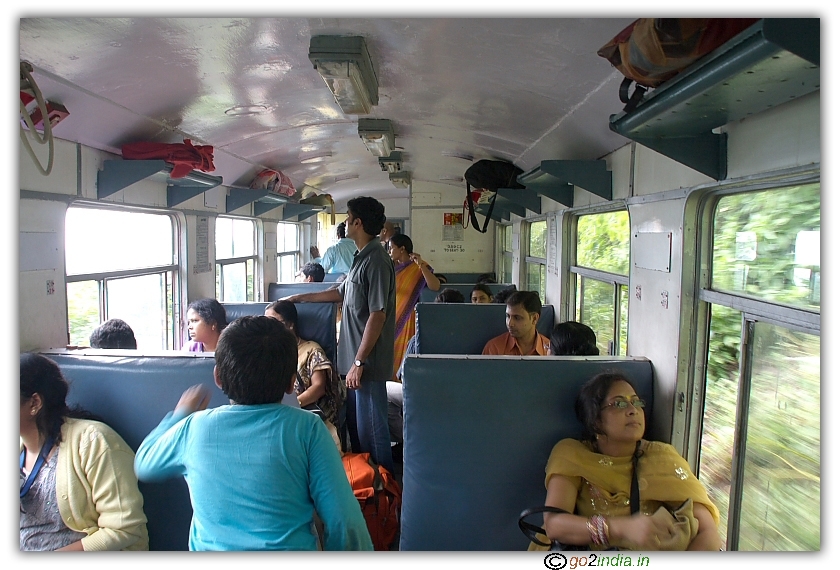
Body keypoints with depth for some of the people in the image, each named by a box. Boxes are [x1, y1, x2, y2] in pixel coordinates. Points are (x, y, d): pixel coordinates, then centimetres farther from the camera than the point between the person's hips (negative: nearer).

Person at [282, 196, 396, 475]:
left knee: (370, 430, 1)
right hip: (354, 359, 10)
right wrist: (300, 298, 27)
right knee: (355, 425, 20)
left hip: (367, 363, -10)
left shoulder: (376, 261, -18)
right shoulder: (362, 258, 13)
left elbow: (377, 316, -22)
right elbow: (341, 293, 27)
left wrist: (359, 361, -21)